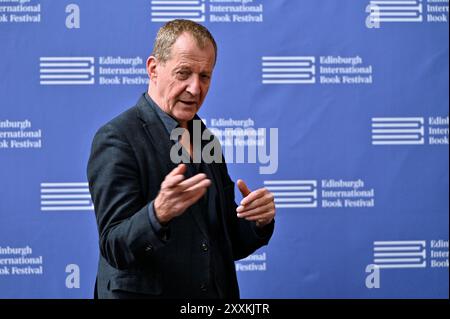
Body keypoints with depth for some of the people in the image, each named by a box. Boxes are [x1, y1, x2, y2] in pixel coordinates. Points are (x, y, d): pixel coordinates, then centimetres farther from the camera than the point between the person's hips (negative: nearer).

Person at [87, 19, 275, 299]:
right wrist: (159, 212, -37)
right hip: (143, 293, -6)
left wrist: (260, 220, -10)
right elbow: (114, 249, -21)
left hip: (215, 295, 7)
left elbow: (230, 246, 9)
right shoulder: (116, 139, -13)